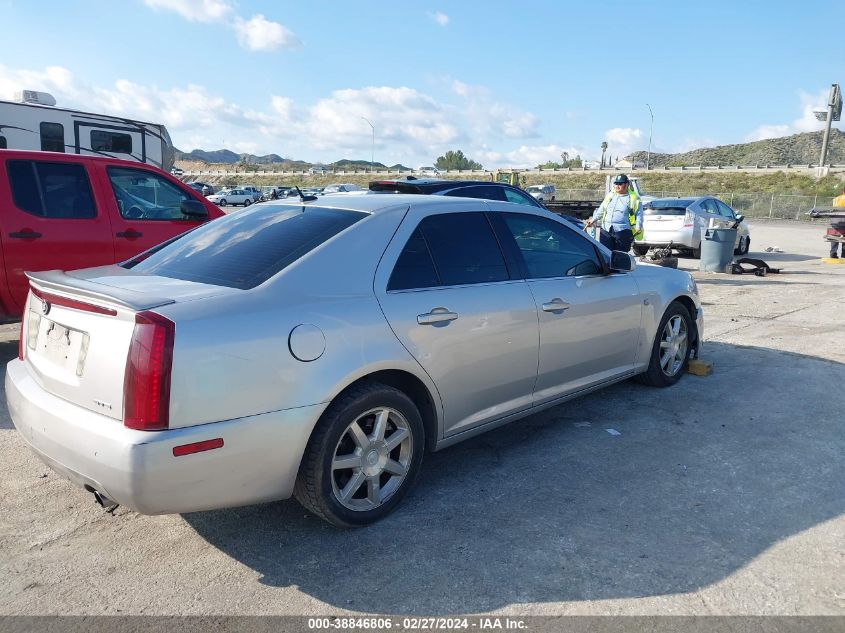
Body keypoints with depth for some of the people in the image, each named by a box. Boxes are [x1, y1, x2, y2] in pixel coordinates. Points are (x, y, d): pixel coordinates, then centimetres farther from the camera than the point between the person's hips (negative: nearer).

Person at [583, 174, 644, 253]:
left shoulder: (634, 198, 3)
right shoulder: (610, 195, 18)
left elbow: (639, 215, 2)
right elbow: (601, 210, 27)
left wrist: (638, 227, -12)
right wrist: (593, 220, 24)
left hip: (623, 232, -4)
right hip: (606, 230, 4)